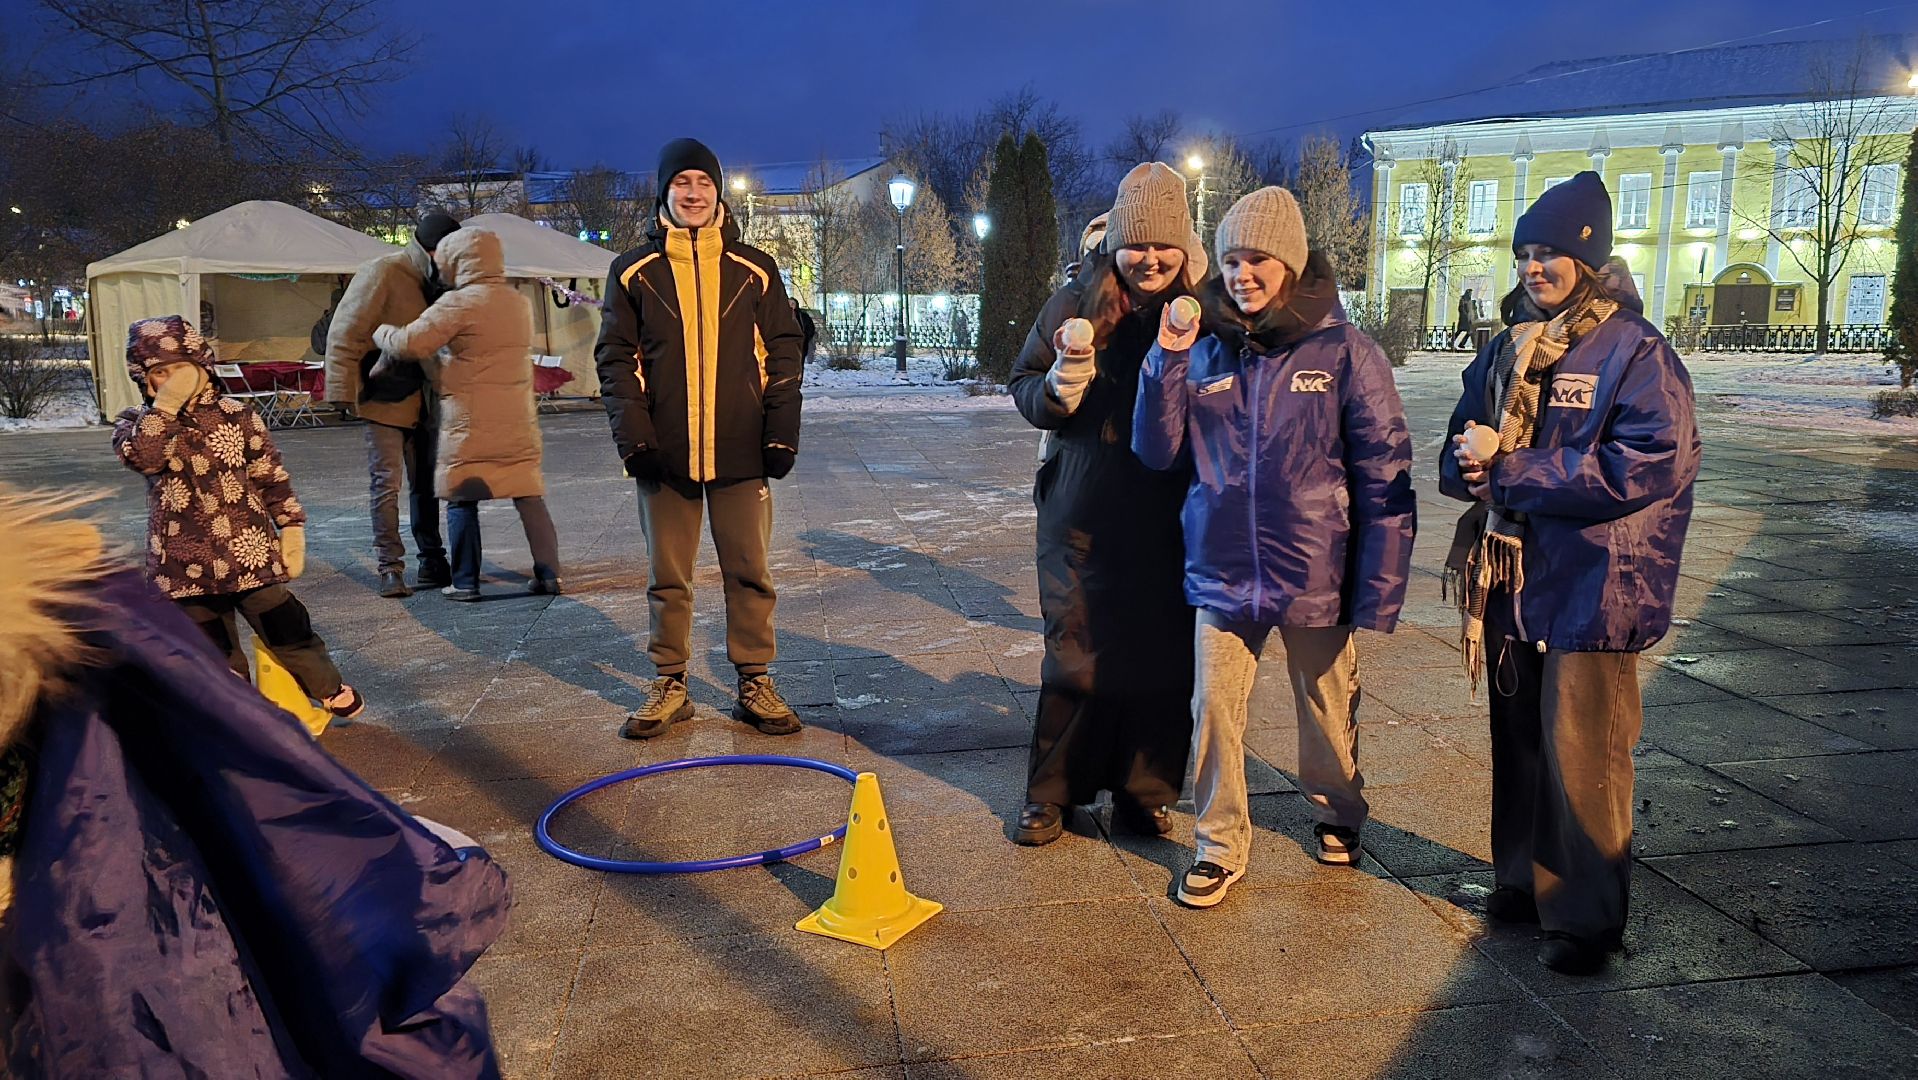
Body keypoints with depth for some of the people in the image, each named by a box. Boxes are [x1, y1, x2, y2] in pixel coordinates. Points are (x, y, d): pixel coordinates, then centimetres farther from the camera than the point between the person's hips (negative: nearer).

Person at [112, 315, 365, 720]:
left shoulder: (237, 416, -1)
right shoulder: (136, 424, 0)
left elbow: (272, 476, 4)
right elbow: (141, 456, -24)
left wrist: (292, 528, 2)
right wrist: (167, 404, -27)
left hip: (249, 549, -1)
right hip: (187, 562, 1)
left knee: (284, 625, 7)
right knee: (213, 650, 10)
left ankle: (330, 689, 28)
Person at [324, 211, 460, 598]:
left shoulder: (433, 282, 10)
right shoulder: (382, 274, -12)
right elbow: (344, 334, -14)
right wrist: (344, 392, -17)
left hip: (421, 402, 7)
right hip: (383, 399, -7)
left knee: (425, 481, 11)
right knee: (387, 481, -5)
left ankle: (432, 561, 19)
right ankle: (390, 567, 1)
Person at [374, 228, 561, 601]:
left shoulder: (460, 303, -11)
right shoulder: (519, 303, 11)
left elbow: (410, 343, -16)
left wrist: (381, 332, 5)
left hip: (471, 424, -5)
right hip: (518, 420, 6)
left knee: (461, 500, 6)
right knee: (529, 496, 9)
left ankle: (465, 582, 9)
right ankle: (548, 574, 7)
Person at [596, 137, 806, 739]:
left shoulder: (754, 270, 6)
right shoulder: (634, 272, 6)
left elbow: (783, 352, 6)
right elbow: (616, 357, 5)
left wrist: (783, 432, -1)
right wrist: (633, 435, -7)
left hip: (741, 452, 0)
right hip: (665, 454, 0)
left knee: (749, 572, 4)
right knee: (668, 578, 8)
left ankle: (755, 684, 16)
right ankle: (670, 686, 19)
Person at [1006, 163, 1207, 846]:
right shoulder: (1077, 303, -1)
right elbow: (1023, 386, 6)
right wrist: (1055, 391, -17)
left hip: (1173, 522, 0)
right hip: (1085, 516, 0)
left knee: (1162, 659, 7)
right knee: (1077, 655, 8)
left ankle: (1145, 794, 25)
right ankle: (1052, 792, 23)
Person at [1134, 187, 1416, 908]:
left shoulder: (1344, 351, -7)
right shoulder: (1206, 351, 2)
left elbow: (1385, 478, -7)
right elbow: (1158, 453, 0)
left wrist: (1380, 592, -10)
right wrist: (1167, 361, -11)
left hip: (1317, 576, -2)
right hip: (1223, 574, 2)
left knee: (1327, 711, 15)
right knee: (1215, 710, 2)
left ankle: (1337, 813, 42)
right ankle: (1220, 846, 21)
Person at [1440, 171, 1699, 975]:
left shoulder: (1634, 350, -9)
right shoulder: (1504, 351, 12)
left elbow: (1652, 463, -20)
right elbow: (1459, 457, 14)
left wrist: (1512, 473, -19)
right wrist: (1468, 463, -12)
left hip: (1590, 588, -6)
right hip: (1512, 584, 6)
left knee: (1581, 757, 1)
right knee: (1518, 742, 16)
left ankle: (1587, 916, 16)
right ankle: (1523, 881, 32)